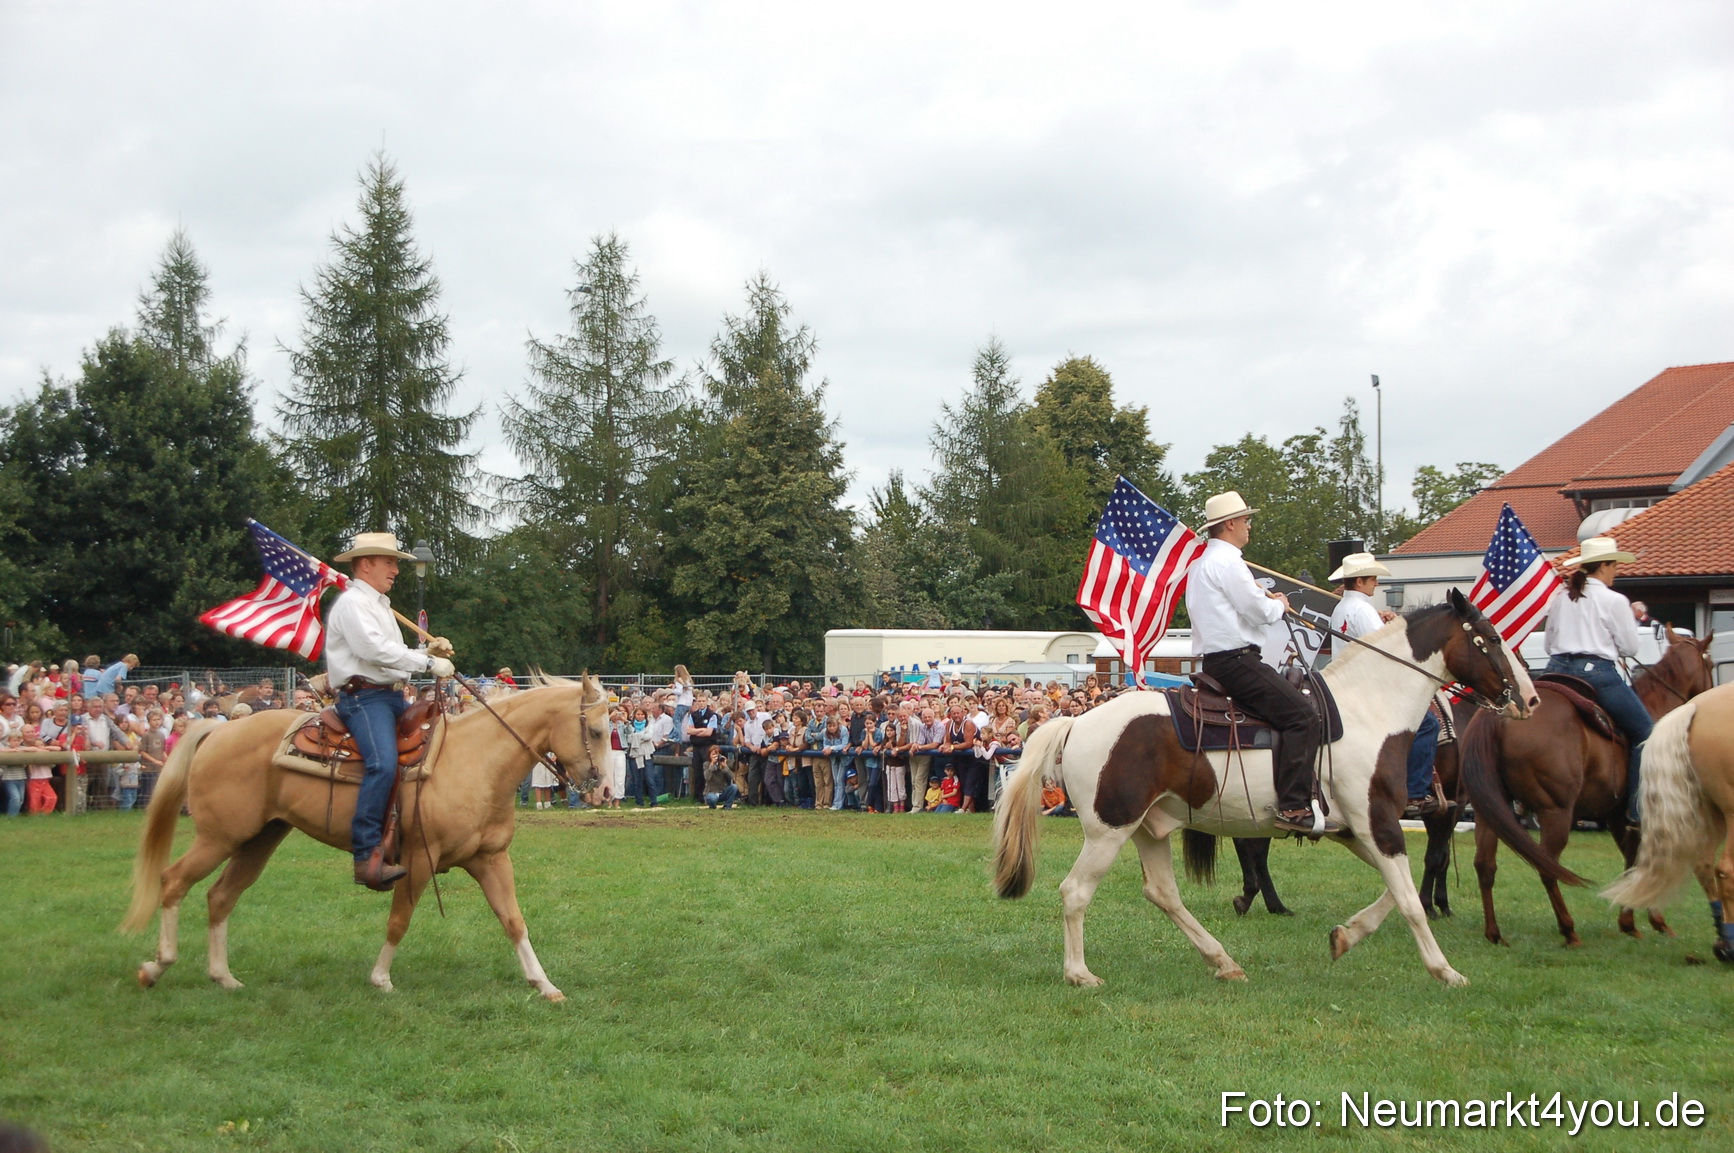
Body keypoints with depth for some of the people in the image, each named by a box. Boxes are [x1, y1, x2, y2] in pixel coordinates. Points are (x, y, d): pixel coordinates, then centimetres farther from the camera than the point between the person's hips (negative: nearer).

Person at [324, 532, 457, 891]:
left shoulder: (380, 605, 25)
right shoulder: (352, 603, -6)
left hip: (390, 696, 11)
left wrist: (430, 651, 9)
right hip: (363, 697, -11)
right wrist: (429, 662, -17)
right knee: (383, 764, -30)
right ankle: (367, 857, -33)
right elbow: (375, 650, -19)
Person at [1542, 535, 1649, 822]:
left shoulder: (1559, 596, 12)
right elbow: (1630, 649, -1)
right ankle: (1638, 808, -4)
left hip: (1558, 670, 6)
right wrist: (1632, 620, 15)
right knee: (1645, 734, 4)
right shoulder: (1615, 601, -6)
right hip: (1598, 674, -6)